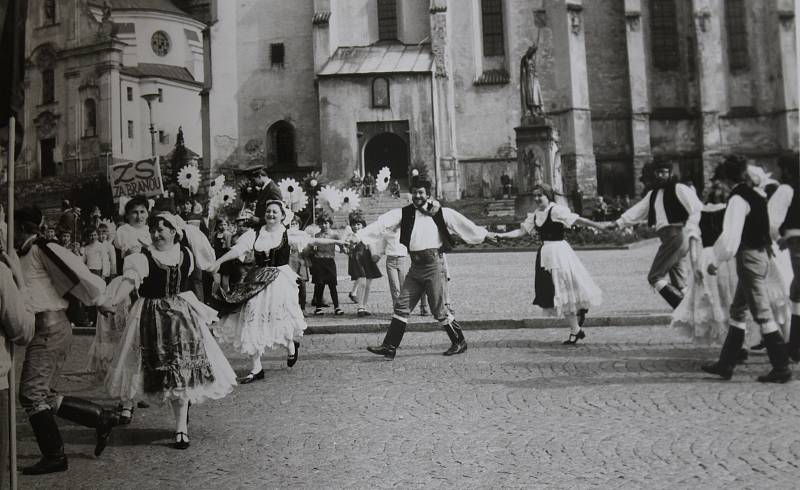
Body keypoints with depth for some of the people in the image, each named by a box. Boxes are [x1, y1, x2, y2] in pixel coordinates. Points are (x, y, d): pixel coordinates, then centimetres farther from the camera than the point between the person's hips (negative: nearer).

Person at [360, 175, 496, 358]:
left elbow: (462, 223, 3)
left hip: (432, 264, -4)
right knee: (402, 306, 1)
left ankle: (459, 342, 19)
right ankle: (389, 347, 6)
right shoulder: (404, 213, 7)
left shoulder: (440, 213, 1)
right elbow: (382, 224, -1)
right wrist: (357, 235, -9)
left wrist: (484, 234, 3)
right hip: (415, 266, 4)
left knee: (438, 309, 1)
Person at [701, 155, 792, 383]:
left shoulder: (738, 199, -16)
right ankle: (725, 364, 22)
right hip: (760, 253, 10)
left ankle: (781, 368, 3)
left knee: (762, 313, -4)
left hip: (748, 257, -10)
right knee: (737, 311, 15)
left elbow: (730, 236, -20)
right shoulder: (755, 194, 10)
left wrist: (715, 261, -10)